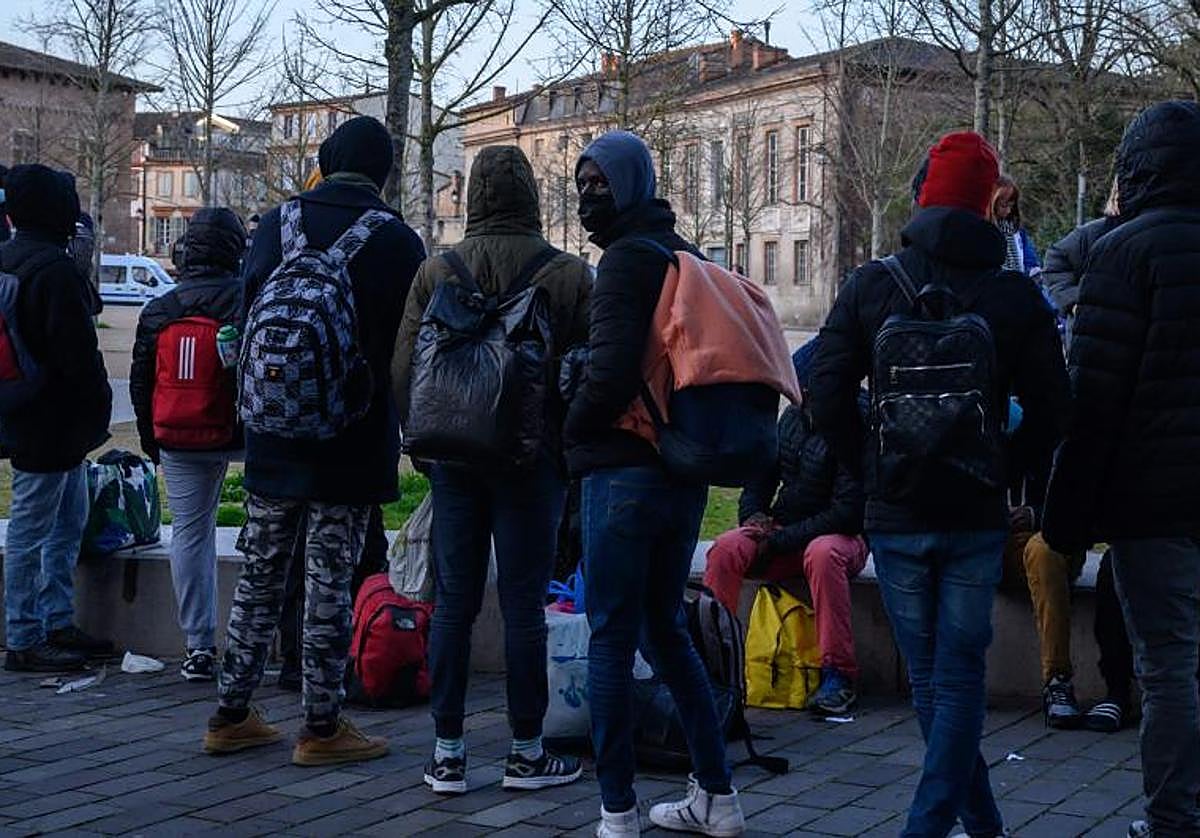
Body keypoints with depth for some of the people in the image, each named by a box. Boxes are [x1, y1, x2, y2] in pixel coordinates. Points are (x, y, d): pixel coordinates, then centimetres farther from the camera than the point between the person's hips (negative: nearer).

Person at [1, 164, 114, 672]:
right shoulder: (54, 269, -21)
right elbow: (78, 353, -21)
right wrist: (98, 408, -9)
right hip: (51, 425, -10)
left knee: (68, 523, 19)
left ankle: (57, 625, 27)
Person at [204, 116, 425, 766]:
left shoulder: (277, 225, 2)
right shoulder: (396, 241, -6)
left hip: (274, 437, 3)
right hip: (353, 444, -3)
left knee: (259, 577, 13)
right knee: (329, 583, 2)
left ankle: (230, 716, 20)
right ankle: (321, 728, 7)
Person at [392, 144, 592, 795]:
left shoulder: (435, 272, 2)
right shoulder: (569, 274, -4)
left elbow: (402, 370, 2)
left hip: (454, 456, 2)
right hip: (532, 458, -2)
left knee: (452, 602, 7)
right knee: (523, 605, 3)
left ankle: (447, 753, 10)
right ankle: (526, 752, 11)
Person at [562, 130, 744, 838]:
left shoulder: (628, 257, -12)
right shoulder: (687, 255, 15)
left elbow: (610, 373, -22)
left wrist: (572, 432, -6)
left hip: (625, 471, -9)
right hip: (686, 473, 9)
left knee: (611, 639, -1)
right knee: (666, 628, 18)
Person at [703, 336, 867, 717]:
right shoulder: (792, 418, 8)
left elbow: (847, 512, -19)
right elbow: (761, 479, 19)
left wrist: (778, 541, -19)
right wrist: (753, 516, -4)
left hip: (842, 538, -6)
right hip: (782, 532, 6)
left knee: (822, 554, -40)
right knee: (726, 549, -22)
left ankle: (839, 676, -34)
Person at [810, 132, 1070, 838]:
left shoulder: (871, 286, -2)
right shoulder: (1017, 296, -2)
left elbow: (829, 398, -4)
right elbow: (1050, 410, -2)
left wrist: (873, 469, 9)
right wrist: (1004, 473, 13)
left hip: (896, 515, 0)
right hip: (977, 516, 0)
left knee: (929, 678, 12)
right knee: (959, 677, 5)